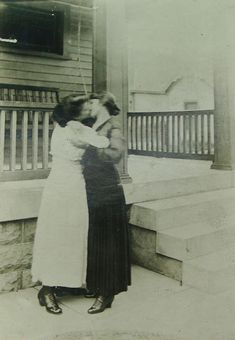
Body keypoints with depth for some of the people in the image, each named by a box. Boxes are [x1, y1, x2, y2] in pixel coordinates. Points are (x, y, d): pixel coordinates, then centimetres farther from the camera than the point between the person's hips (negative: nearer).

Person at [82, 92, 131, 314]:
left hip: (107, 193, -7)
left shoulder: (112, 127, -9)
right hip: (91, 192, 8)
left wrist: (88, 145, -28)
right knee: (93, 241, 15)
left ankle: (107, 294, 12)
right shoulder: (90, 126, 11)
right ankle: (96, 286, 31)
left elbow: (116, 153, -26)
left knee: (107, 242, 0)